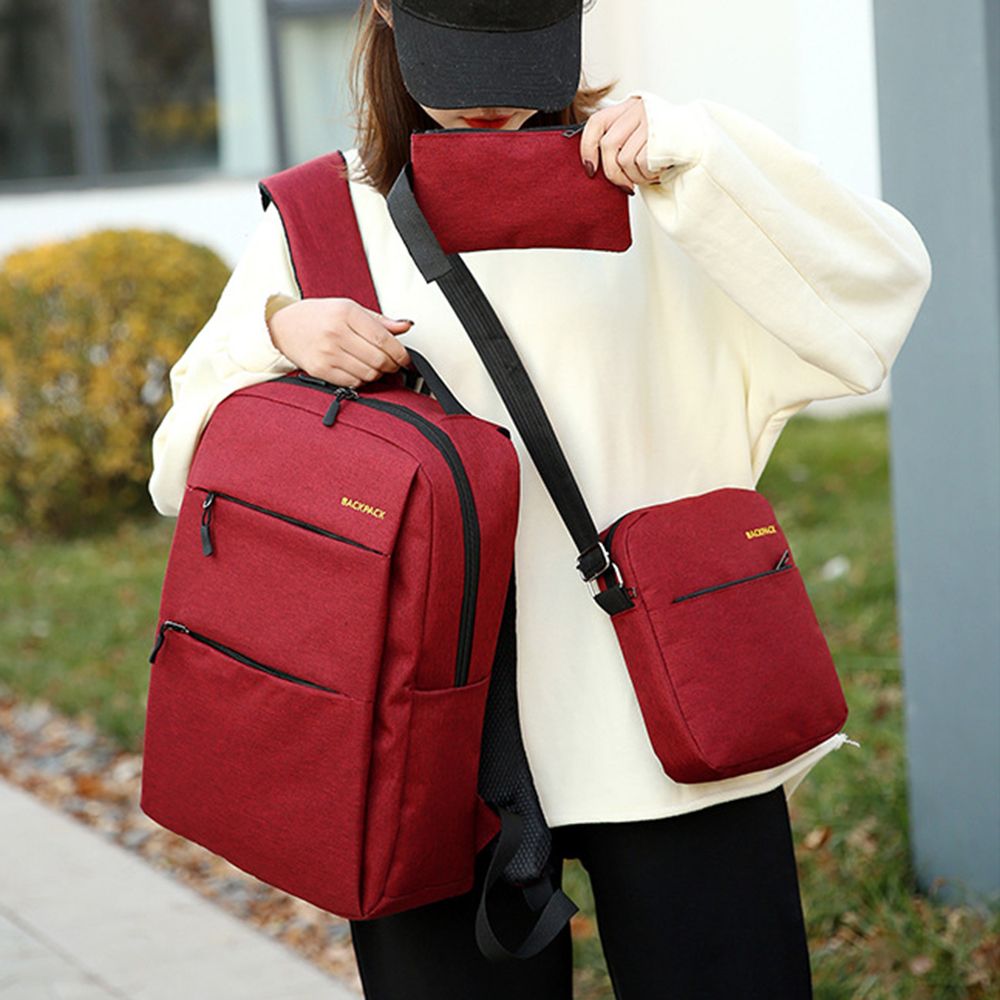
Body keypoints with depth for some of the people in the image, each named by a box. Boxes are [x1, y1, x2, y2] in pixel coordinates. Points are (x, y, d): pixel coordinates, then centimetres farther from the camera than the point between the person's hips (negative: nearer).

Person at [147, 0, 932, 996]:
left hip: (659, 718, 0)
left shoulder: (640, 181, 4)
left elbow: (878, 281, -4)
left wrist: (694, 149, -15)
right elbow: (188, 468, 9)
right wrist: (279, 333, -10)